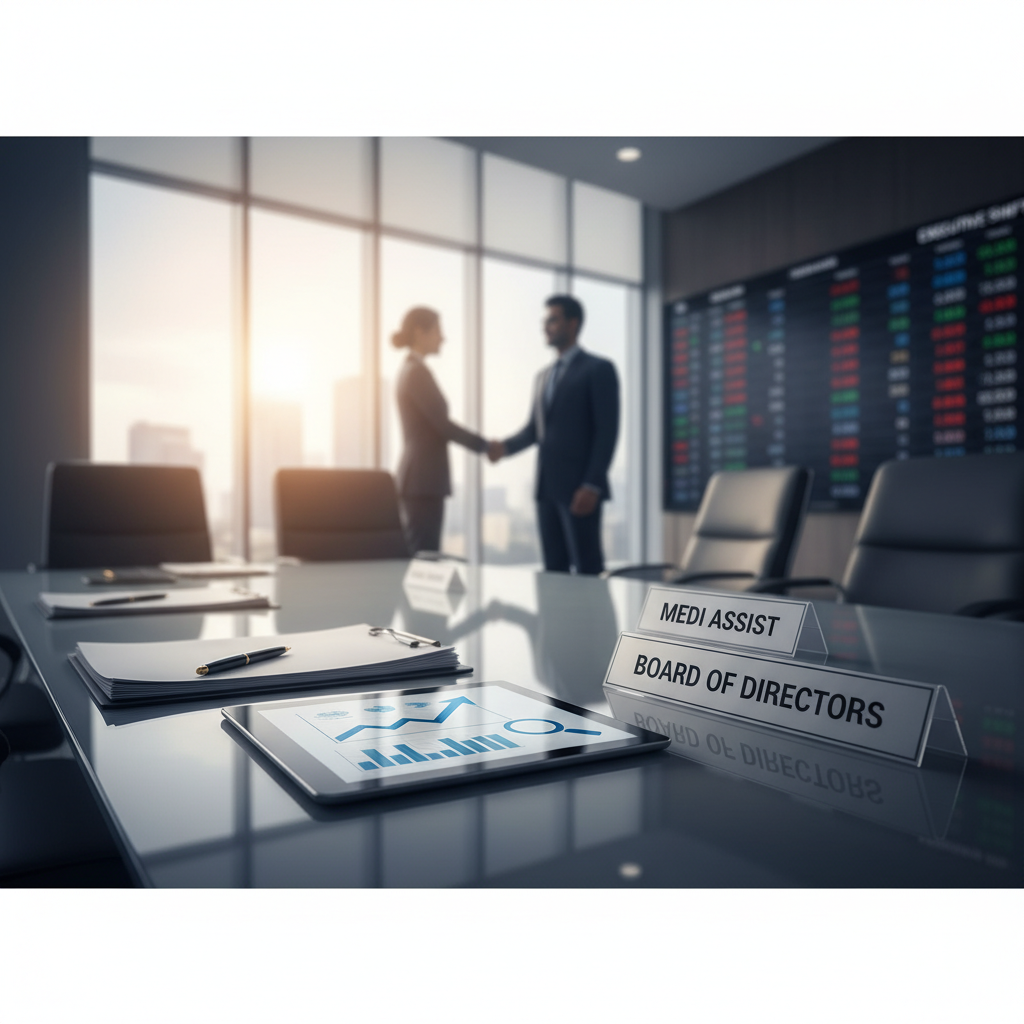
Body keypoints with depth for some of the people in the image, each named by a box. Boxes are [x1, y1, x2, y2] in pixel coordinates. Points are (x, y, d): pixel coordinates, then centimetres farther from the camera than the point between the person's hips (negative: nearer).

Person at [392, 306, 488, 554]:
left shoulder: (409, 370, 17)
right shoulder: (417, 371, -12)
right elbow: (442, 424, -15)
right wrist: (484, 445, -4)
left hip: (418, 477, 10)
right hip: (424, 479, -10)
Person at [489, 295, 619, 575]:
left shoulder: (599, 369, -2)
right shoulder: (543, 376, 20)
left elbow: (607, 431, -10)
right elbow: (534, 429, 17)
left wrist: (592, 484, -18)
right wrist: (506, 446, -3)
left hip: (579, 487, -7)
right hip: (547, 486, 7)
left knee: (588, 570, -4)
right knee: (554, 570, 9)